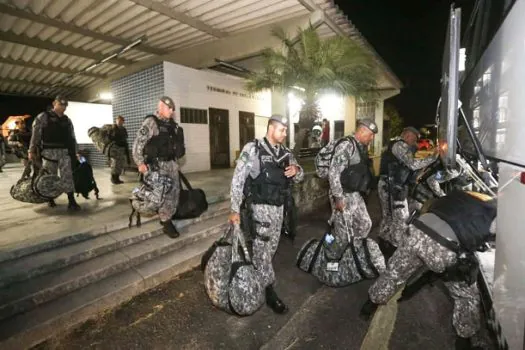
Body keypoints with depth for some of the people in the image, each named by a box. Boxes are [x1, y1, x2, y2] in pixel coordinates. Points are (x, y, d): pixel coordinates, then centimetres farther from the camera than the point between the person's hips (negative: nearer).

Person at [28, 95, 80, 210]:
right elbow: (35, 134, -3)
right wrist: (31, 151, -7)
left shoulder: (67, 120, 15)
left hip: (64, 152, 3)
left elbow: (72, 137, 17)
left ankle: (71, 201, -10)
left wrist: (75, 151, 13)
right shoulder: (43, 117, 1)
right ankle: (50, 199, 22)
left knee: (67, 176, -6)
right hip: (49, 152, -3)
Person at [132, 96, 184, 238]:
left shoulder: (172, 125, 12)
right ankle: (166, 223, 6)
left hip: (172, 163, 7)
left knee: (174, 191, 9)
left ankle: (166, 217, 26)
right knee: (163, 193, -5)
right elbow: (138, 143, -13)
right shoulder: (151, 122, -9)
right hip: (158, 164, -7)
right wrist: (140, 163, -18)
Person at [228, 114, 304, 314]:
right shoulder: (252, 149, -10)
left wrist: (296, 170, -11)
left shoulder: (284, 153, 7)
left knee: (271, 247, 17)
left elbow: (299, 177, 15)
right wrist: (235, 210, -15)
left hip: (278, 207, 7)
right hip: (261, 207, -6)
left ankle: (256, 279, 38)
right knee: (262, 249, 1)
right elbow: (238, 180, -12)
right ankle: (269, 291, 16)